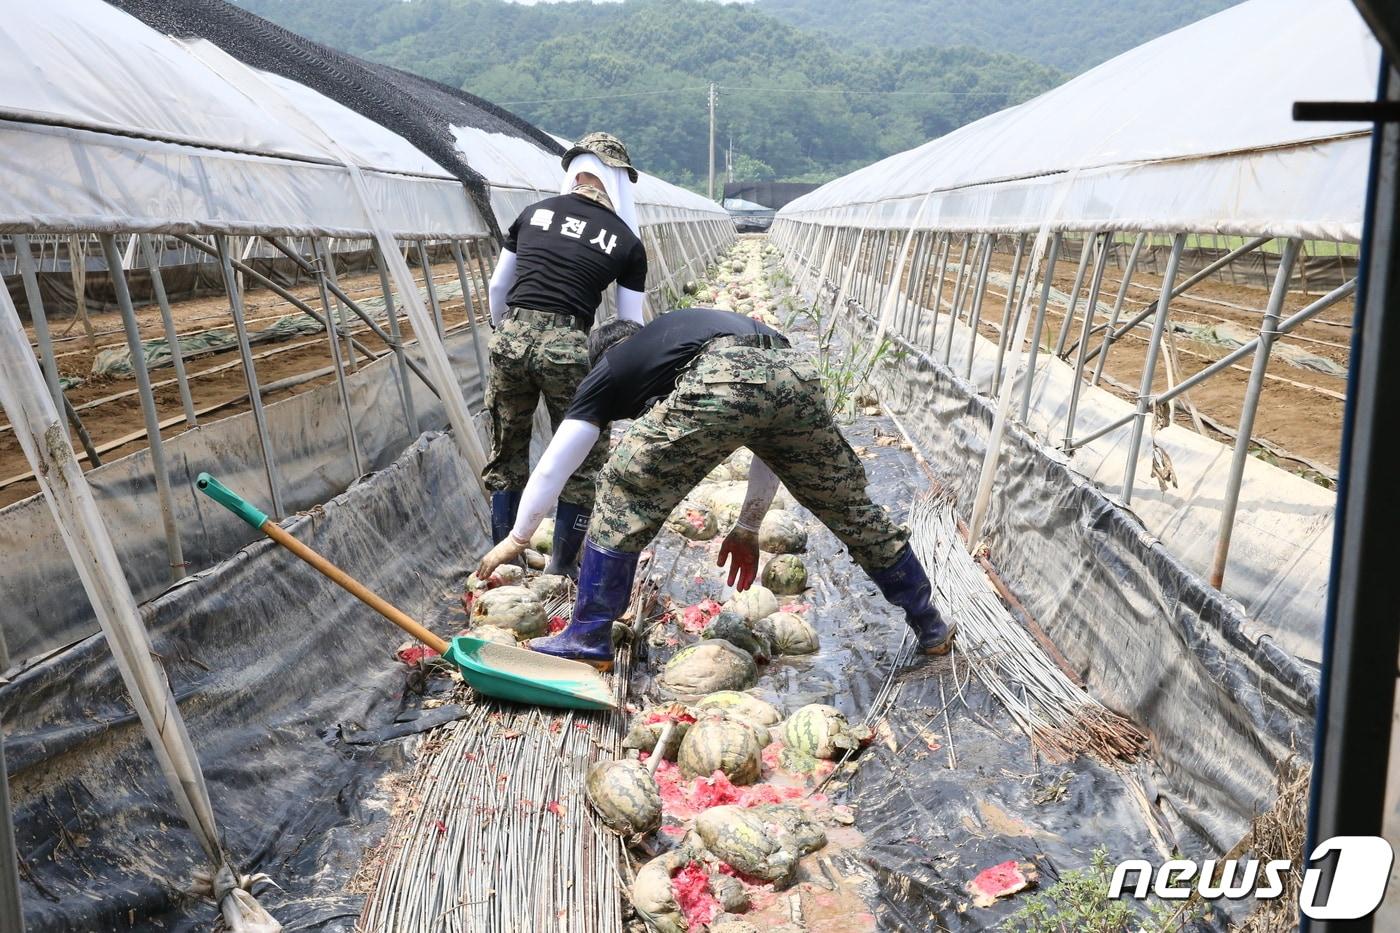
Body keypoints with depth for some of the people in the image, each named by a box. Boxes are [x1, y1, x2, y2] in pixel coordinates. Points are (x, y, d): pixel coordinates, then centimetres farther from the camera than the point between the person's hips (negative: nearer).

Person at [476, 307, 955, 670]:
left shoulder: (610, 370, 31)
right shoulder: (692, 328, 44)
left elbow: (553, 466, 31)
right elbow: (774, 444, 41)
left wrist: (516, 539, 43)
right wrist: (748, 527, 45)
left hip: (721, 385, -6)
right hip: (796, 372, 6)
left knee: (625, 494, 13)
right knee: (847, 502, 22)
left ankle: (588, 638, 19)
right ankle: (929, 625, 36)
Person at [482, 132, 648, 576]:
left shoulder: (533, 212, 12)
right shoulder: (627, 242, 5)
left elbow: (497, 286, 17)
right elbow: (630, 325, 7)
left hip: (511, 337, 4)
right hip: (567, 347, -3)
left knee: (506, 454, 19)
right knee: (584, 463, 14)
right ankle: (561, 569, 22)